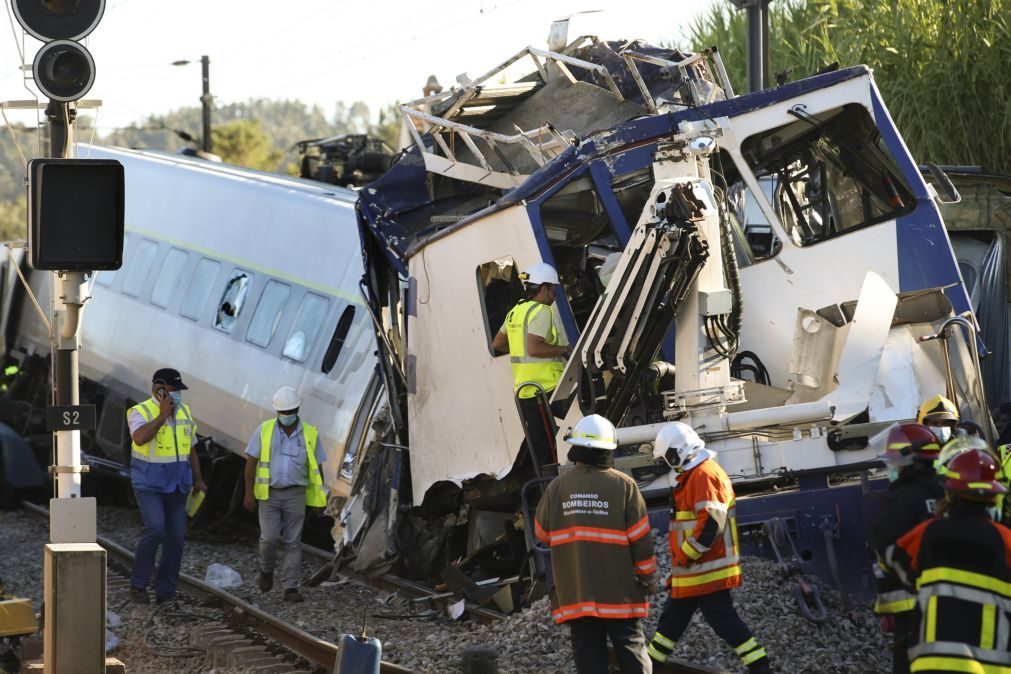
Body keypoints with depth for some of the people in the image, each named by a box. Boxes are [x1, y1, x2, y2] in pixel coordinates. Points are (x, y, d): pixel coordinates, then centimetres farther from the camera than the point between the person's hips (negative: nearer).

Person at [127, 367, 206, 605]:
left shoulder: (184, 412, 10)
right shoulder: (141, 412, -9)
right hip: (149, 485, -6)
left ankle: (165, 592, 11)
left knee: (175, 538, 3)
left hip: (176, 486, 6)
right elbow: (140, 438, -29)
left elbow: (191, 450, 18)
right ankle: (138, 584, -11)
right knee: (155, 528, -24)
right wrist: (163, 415, -22)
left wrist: (198, 479, 10)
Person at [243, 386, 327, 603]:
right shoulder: (264, 430, 0)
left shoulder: (310, 434, 3)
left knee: (293, 542, -2)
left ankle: (291, 588, -1)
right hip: (269, 493, -1)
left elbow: (317, 467, 8)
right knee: (269, 538, -8)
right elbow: (251, 462, 1)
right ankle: (267, 571, 21)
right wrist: (249, 493, -4)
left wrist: (320, 497, 5)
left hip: (295, 494, 1)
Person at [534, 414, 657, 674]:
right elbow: (640, 539, -6)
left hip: (575, 594, 2)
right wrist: (648, 579, 6)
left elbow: (542, 533, 10)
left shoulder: (557, 487, -2)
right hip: (620, 593, -1)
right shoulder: (623, 486, -7)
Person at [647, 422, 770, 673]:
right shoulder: (693, 475, 17)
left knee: (724, 621, -8)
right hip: (692, 573, 10)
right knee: (672, 618, 17)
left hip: (706, 570, -10)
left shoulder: (703, 475, -16)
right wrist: (682, 561, 22)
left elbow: (711, 522, -24)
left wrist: (686, 555, -19)